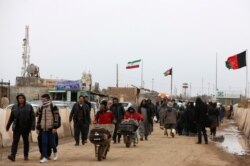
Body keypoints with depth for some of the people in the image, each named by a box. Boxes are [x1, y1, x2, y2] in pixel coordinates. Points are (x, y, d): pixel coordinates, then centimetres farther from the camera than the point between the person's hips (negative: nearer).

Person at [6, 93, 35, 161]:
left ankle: (26, 156, 18)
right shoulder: (14, 107, 6)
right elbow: (11, 117, 13)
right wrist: (8, 126, 16)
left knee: (26, 141, 8)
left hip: (26, 128, -1)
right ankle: (13, 156, -17)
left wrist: (33, 126, -12)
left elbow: (32, 117, -3)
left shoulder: (29, 107, 0)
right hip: (17, 128, 1)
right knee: (15, 141, -9)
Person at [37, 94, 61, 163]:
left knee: (52, 142, 1)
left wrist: (55, 127, -17)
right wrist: (38, 128, 14)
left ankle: (55, 152, 29)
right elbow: (39, 118, 18)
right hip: (43, 129, 5)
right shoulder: (41, 108, 12)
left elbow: (57, 117, -11)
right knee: (44, 143, 0)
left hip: (51, 128, -5)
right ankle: (45, 157, 3)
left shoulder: (53, 107, -6)